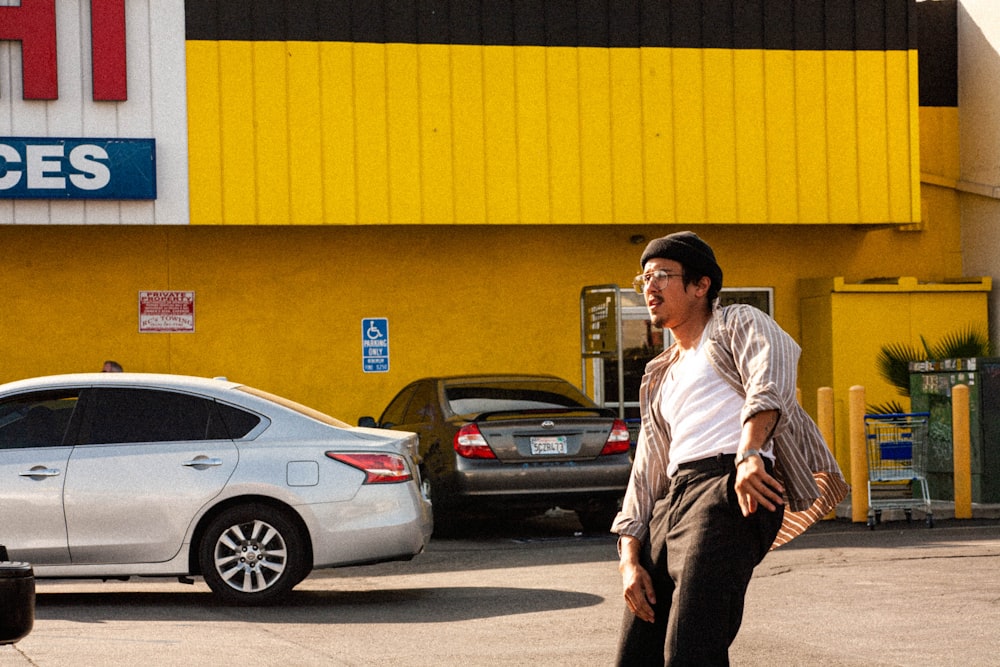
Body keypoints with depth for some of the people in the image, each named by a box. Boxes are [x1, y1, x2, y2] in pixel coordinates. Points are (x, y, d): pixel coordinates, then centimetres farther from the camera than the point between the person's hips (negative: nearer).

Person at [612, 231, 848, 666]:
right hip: (671, 505, 8)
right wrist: (629, 559, 10)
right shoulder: (659, 379, 33)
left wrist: (748, 454, -28)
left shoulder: (740, 324, 13)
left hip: (731, 488, -8)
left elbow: (769, 384, -9)